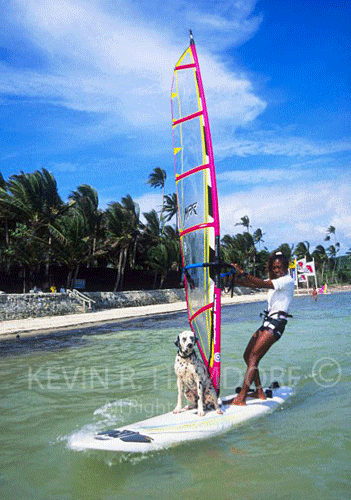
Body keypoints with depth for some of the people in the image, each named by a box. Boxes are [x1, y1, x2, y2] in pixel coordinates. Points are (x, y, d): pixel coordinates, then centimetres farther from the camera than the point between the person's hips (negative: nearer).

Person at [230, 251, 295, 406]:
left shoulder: (288, 281, -8)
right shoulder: (275, 280, 20)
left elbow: (263, 284, -23)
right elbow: (253, 285, 12)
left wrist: (243, 273, -28)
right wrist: (235, 279, -2)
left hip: (277, 322, -9)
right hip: (268, 321, 9)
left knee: (253, 358, -15)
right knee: (247, 356, 7)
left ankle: (241, 398, -16)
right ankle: (259, 392, 14)